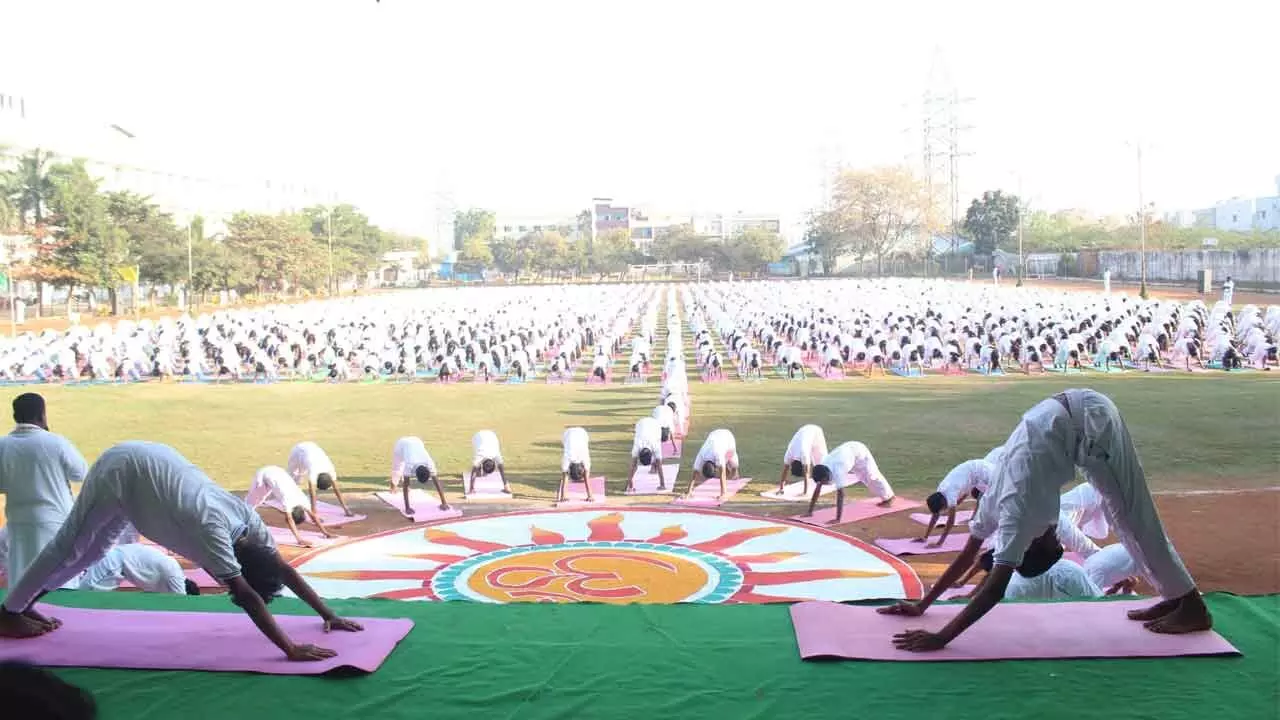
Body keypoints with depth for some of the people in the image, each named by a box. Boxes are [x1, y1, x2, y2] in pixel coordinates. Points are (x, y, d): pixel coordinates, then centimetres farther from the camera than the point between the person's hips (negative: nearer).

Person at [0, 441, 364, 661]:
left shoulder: (248, 521, -16)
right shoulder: (213, 529, -36)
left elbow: (284, 570, -9)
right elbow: (247, 598, -43)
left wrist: (329, 615, -13)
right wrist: (291, 650, -47)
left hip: (149, 460, 8)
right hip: (121, 471, -8)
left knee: (92, 551, 22)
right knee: (70, 547, 7)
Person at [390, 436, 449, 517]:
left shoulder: (430, 464, -38)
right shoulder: (409, 465, -44)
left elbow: (437, 483, -35)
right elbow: (405, 487, -41)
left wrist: (444, 503, -36)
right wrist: (407, 508, -44)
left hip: (416, 442, 2)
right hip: (401, 444, -2)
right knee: (397, 469, 19)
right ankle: (394, 484, 50)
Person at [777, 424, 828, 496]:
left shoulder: (804, 454, -40)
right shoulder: (788, 455, -27)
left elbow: (806, 475, -38)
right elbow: (784, 472, -21)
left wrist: (805, 492, -38)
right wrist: (781, 489, -21)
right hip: (803, 431, 4)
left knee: (820, 458, 6)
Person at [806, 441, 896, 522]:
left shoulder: (837, 472, -43)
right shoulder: (822, 470, -23)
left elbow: (840, 494, -46)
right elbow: (817, 489, -18)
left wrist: (838, 519, -47)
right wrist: (810, 512, -21)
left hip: (858, 451, -6)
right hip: (848, 450, 6)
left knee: (871, 477, 8)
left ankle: (889, 497, 33)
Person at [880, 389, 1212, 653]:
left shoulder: (1016, 515, -18)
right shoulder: (997, 502, 1)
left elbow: (996, 589, -22)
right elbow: (966, 555, 11)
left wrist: (940, 638, -24)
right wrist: (922, 605, 11)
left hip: (1089, 420, -7)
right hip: (1071, 417, 7)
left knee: (1133, 515, -2)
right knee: (1125, 514, 13)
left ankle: (1193, 607, 5)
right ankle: (1176, 597, 21)